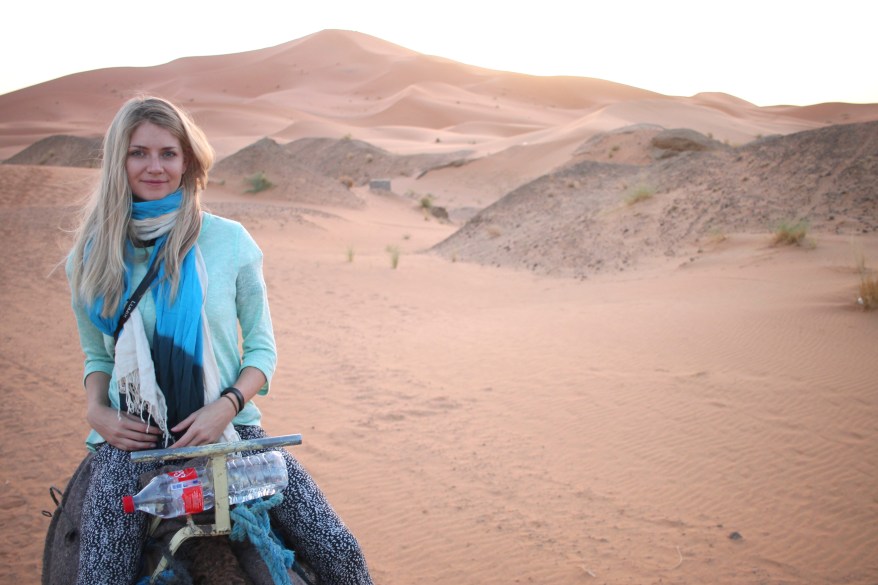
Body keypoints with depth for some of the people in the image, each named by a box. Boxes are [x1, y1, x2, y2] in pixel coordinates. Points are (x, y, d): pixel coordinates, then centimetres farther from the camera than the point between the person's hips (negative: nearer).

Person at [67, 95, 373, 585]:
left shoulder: (230, 241, -4)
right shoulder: (91, 257, 1)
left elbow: (262, 347, 1)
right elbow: (96, 354, 14)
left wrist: (227, 405, -15)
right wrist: (96, 410, -6)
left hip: (230, 427, 0)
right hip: (132, 437, 1)